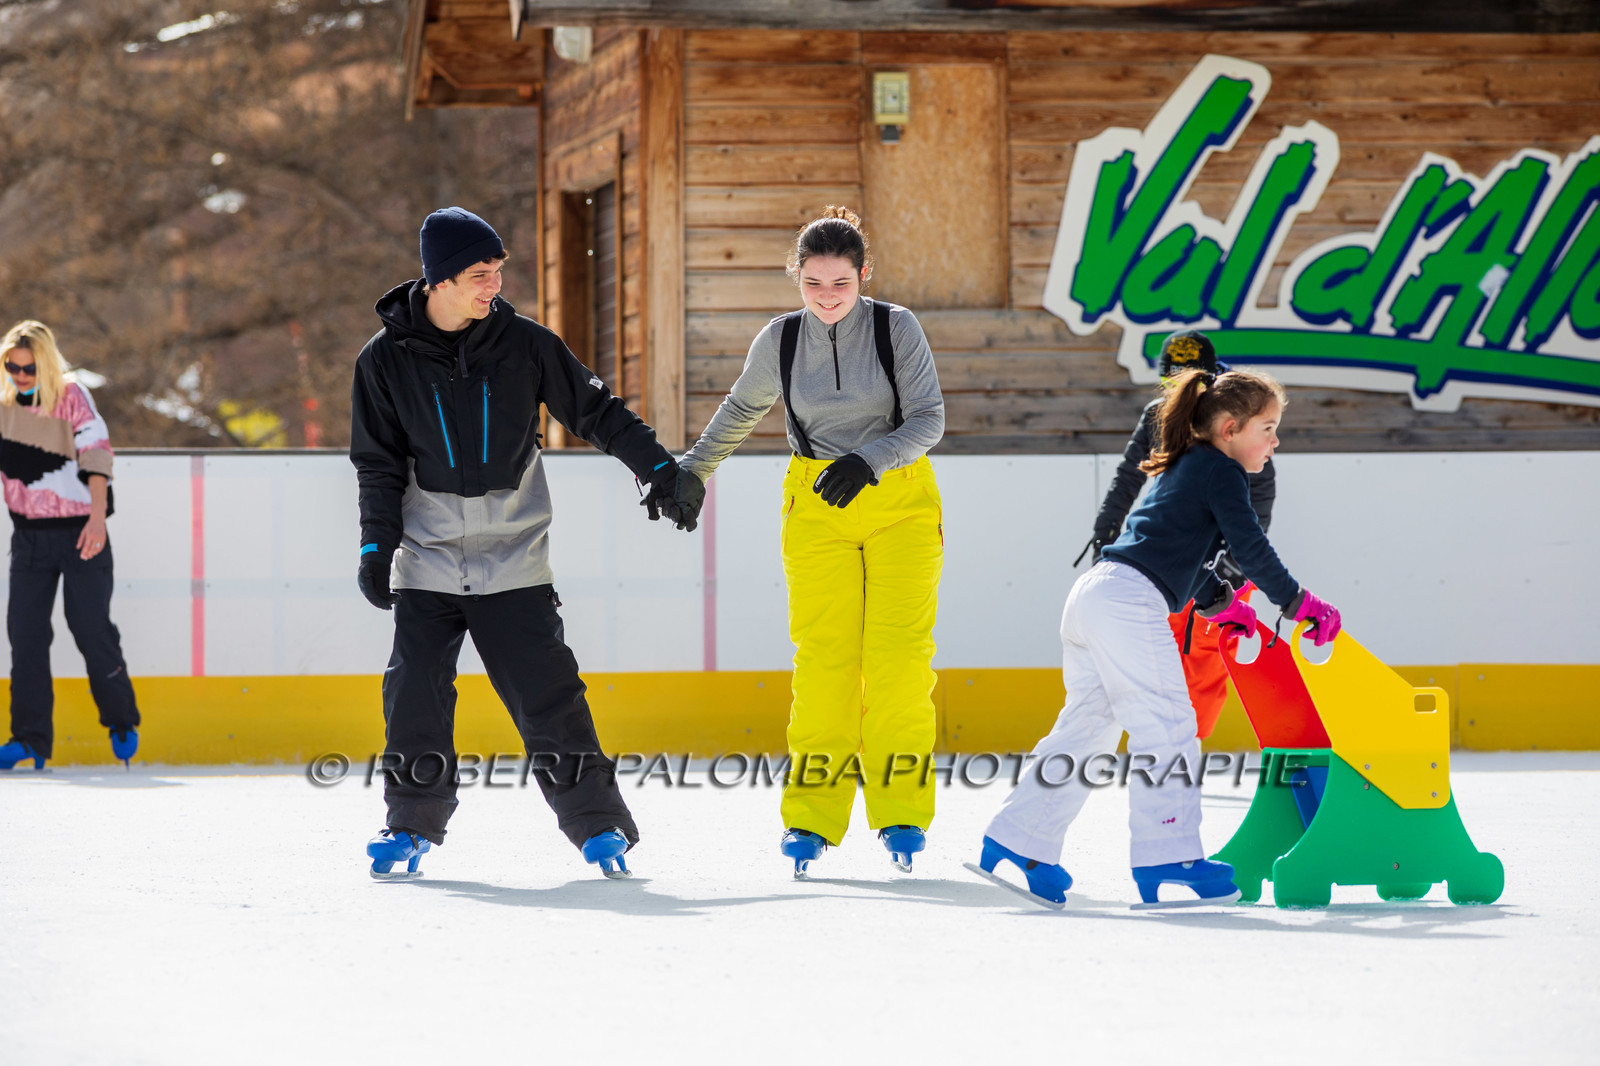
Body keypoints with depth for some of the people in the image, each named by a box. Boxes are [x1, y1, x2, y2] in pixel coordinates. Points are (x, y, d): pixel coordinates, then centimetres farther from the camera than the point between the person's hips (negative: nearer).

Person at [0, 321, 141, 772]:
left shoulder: (72, 396, -7)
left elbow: (96, 454, -15)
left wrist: (98, 515, -26)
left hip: (80, 533, -4)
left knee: (91, 629, -4)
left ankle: (121, 720, 18)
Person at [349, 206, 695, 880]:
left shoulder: (523, 344, 0)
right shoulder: (387, 359, -1)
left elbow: (595, 411, 8)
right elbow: (379, 463, 4)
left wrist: (658, 466, 2)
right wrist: (376, 545, -4)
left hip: (514, 564, 0)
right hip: (426, 564, 0)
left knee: (548, 697, -7)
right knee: (415, 696, -5)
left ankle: (597, 824, 1)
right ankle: (412, 825, 12)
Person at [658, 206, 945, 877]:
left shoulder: (897, 328, -7)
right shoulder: (780, 341, 0)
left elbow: (928, 419, -11)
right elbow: (741, 410, 18)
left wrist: (868, 462, -25)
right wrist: (695, 472, 23)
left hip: (900, 503, -1)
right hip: (817, 509, 1)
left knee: (899, 657, -10)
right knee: (822, 657, -9)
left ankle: (901, 811, -4)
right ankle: (813, 815, -6)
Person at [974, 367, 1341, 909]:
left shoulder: (1181, 468, 28)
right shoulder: (1222, 472, -1)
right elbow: (1251, 548, -5)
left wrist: (1221, 603, 41)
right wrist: (1300, 604, 5)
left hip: (1091, 594, 10)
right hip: (1130, 601, -10)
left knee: (1087, 724, 12)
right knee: (1166, 725, -9)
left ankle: (1015, 844, 11)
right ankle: (1165, 861, -13)